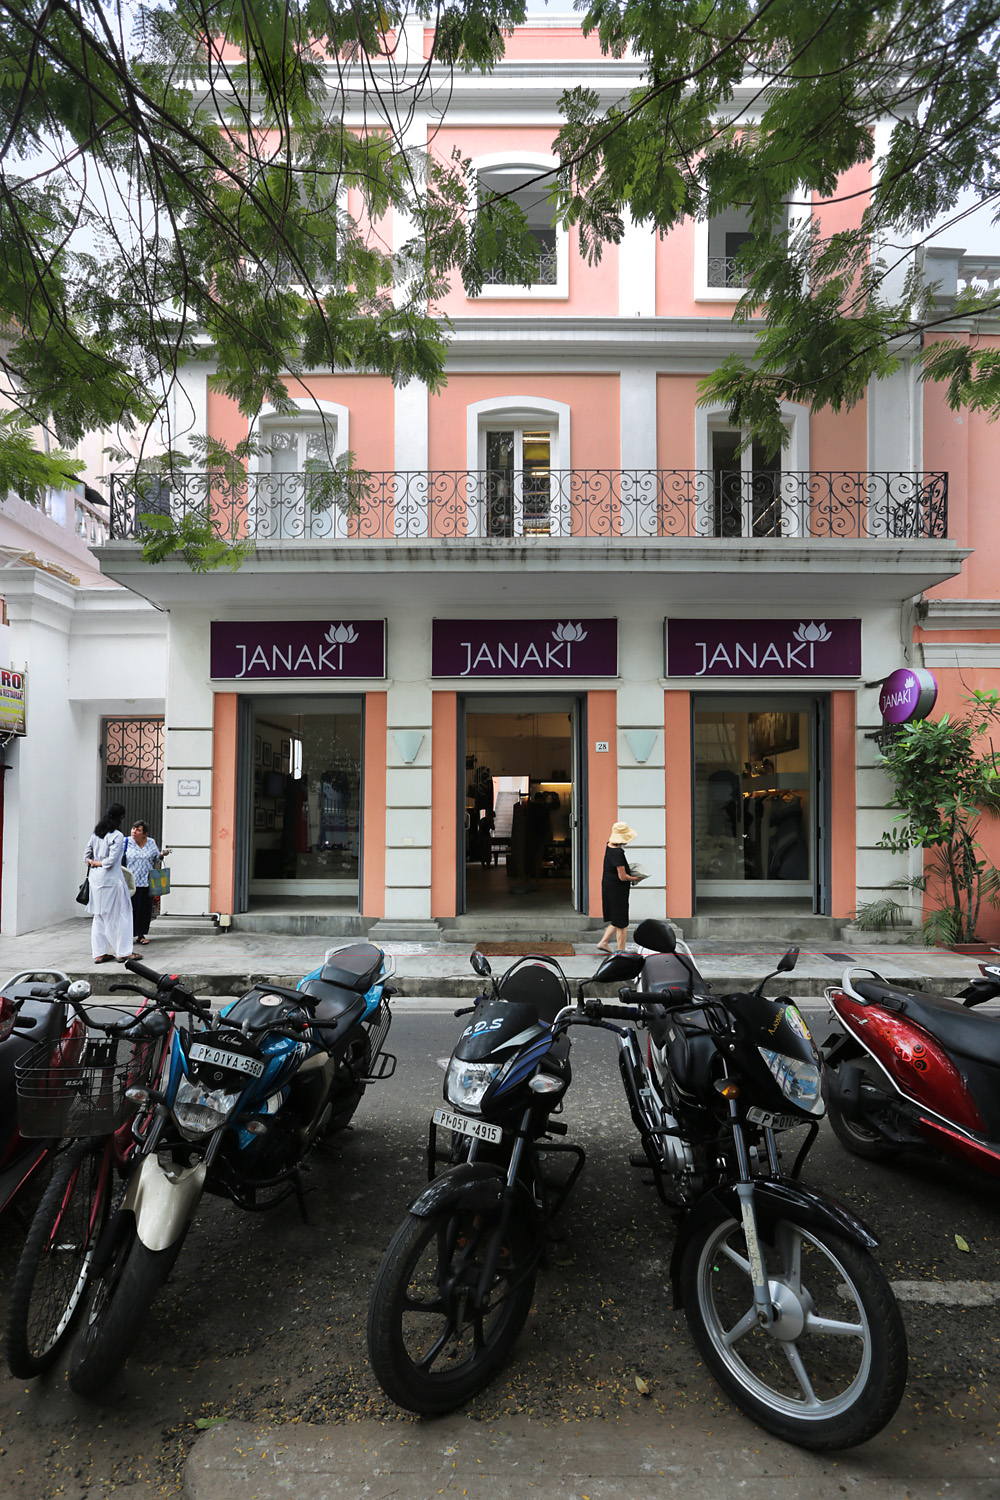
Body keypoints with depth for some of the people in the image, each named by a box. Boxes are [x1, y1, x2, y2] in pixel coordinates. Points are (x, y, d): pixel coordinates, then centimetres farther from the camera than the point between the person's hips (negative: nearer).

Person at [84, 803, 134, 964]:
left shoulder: (96, 833, 10)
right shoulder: (117, 835, -14)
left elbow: (87, 855, 13)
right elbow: (111, 860, -17)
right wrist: (97, 864, -2)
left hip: (95, 878, 8)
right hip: (111, 879, -7)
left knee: (99, 916, 12)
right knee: (118, 915, 1)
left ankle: (99, 953, 16)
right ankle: (123, 952, 6)